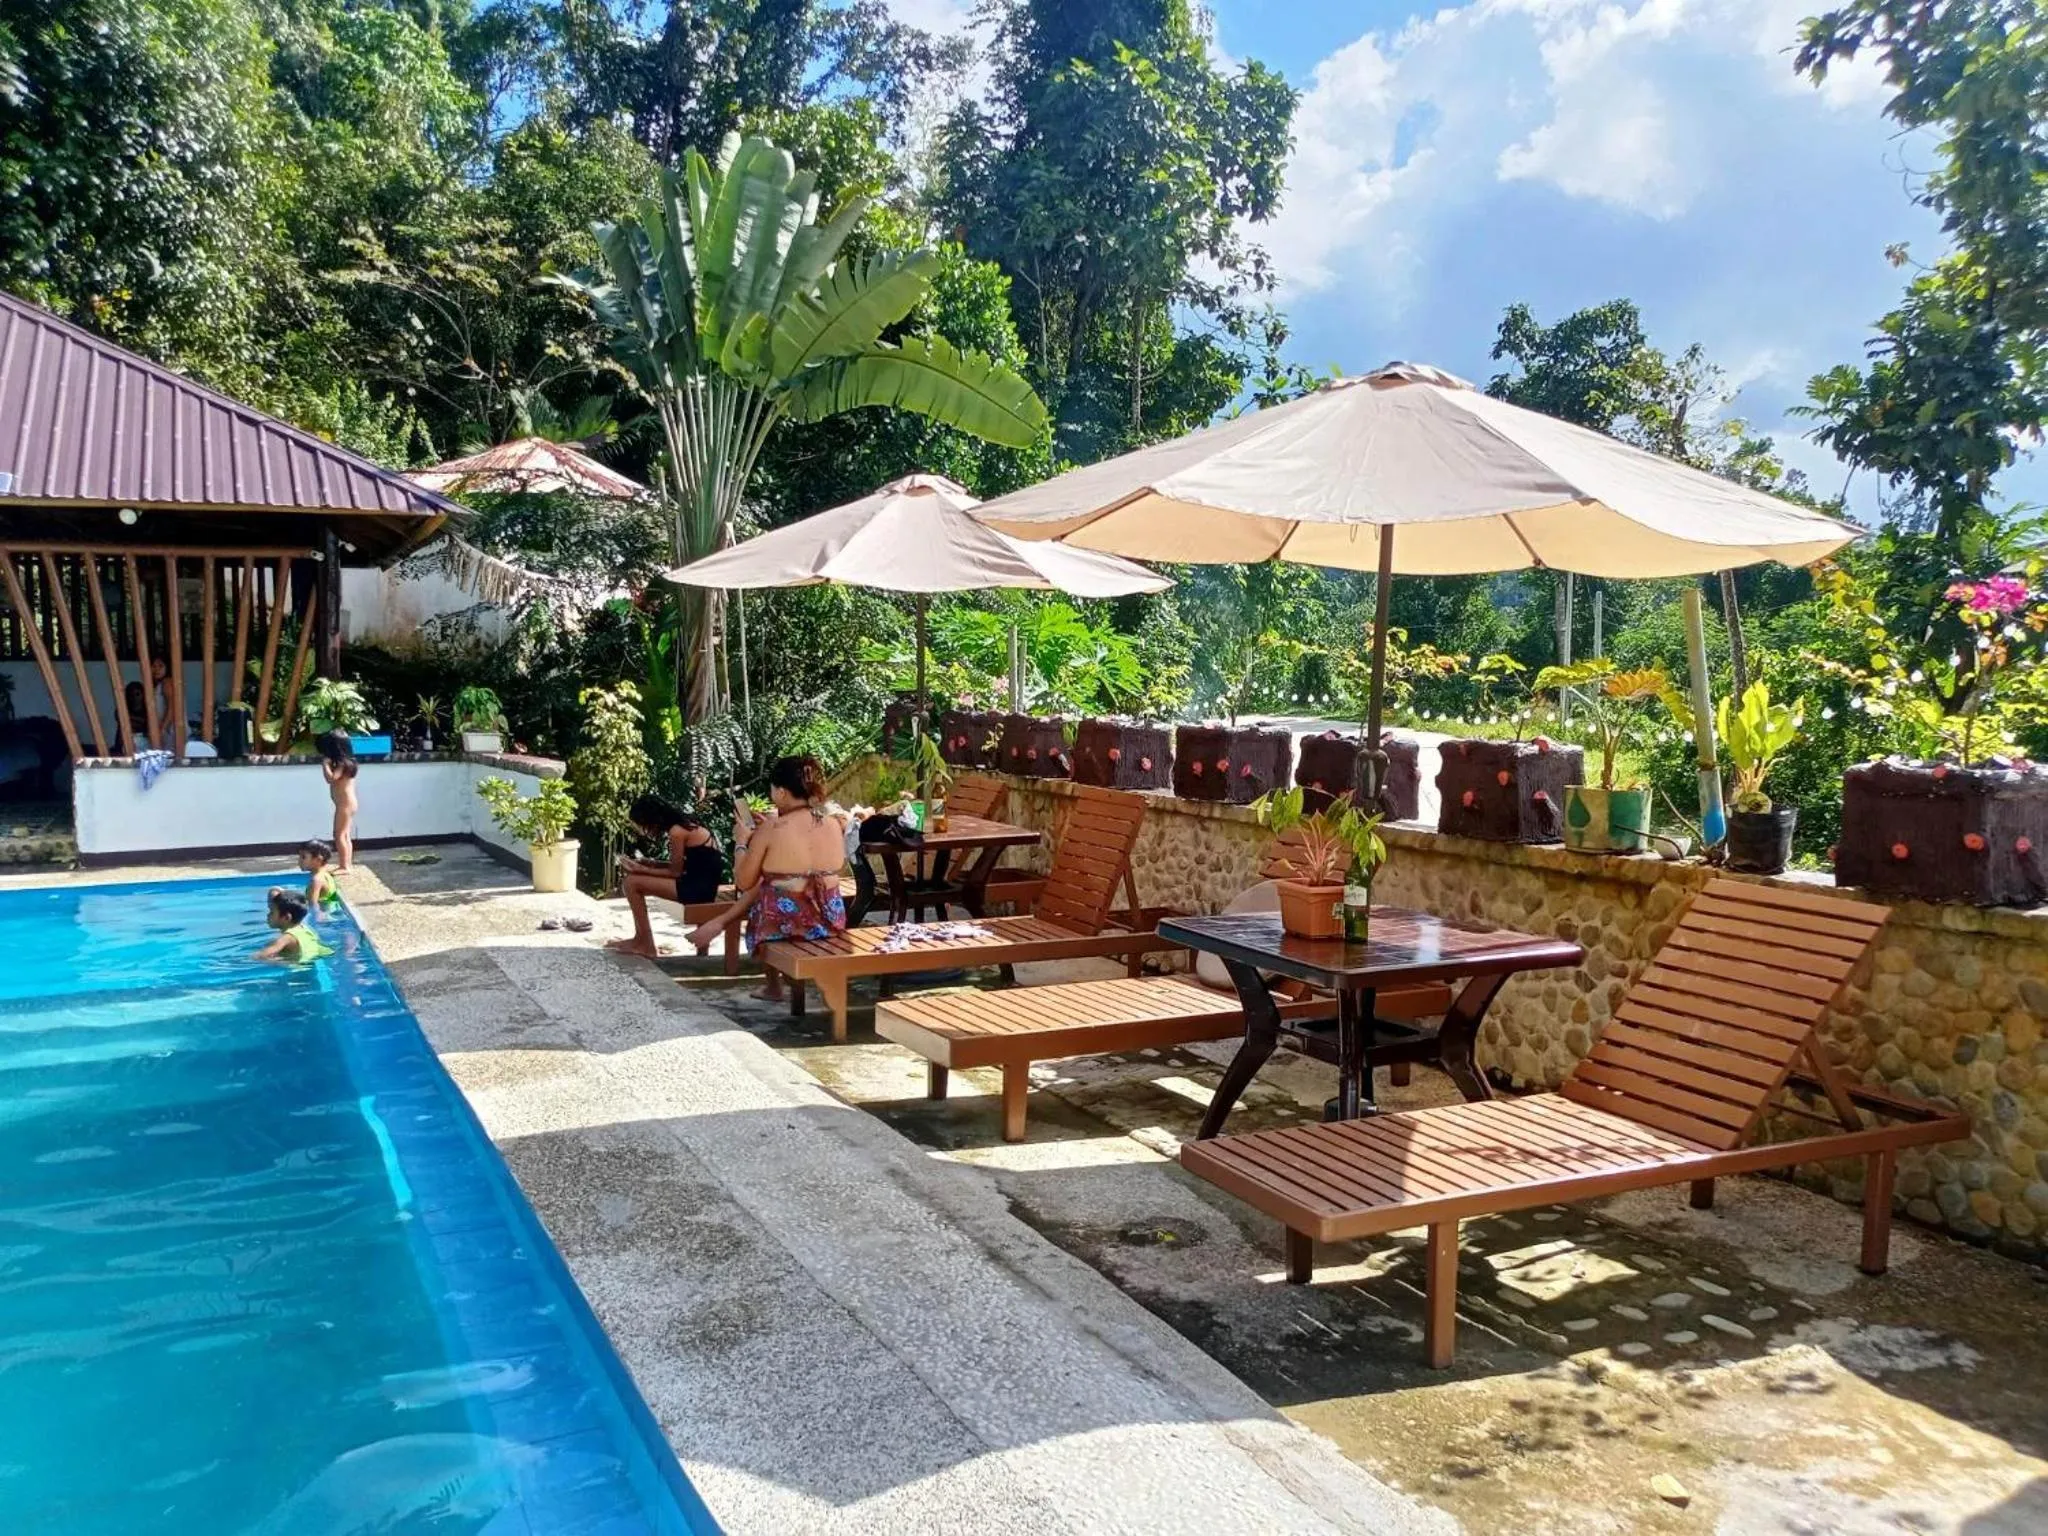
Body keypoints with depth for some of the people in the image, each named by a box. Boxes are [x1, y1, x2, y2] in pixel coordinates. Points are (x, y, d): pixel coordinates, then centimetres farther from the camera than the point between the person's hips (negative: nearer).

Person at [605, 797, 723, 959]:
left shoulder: (676, 832, -16)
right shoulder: (684, 823, 11)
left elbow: (675, 872, -10)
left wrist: (641, 870, -3)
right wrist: (649, 863, 8)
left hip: (698, 888, -10)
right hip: (701, 883, 10)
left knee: (632, 883, -8)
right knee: (633, 878, 14)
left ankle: (646, 946, 0)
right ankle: (640, 939, 17)